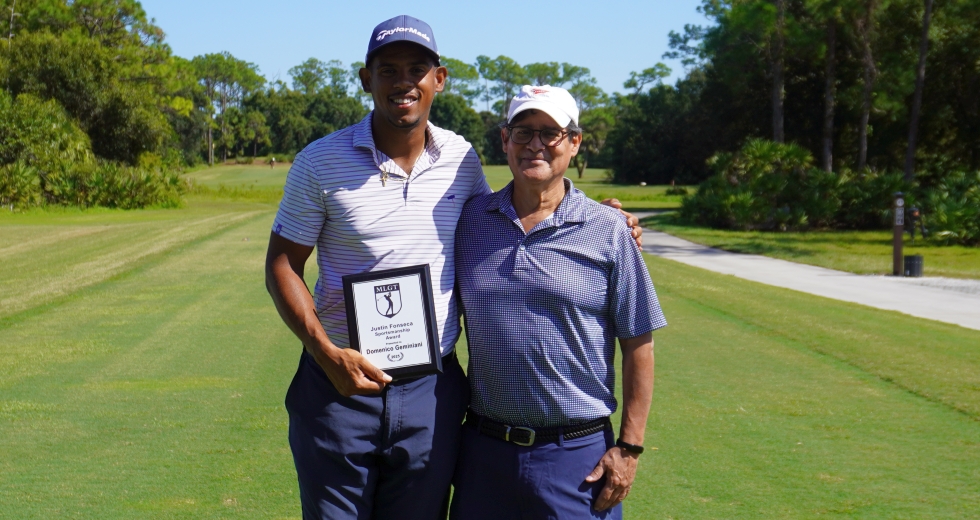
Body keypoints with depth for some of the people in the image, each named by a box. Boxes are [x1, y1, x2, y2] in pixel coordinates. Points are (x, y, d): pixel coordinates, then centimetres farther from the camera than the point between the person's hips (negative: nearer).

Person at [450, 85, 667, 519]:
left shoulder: (608, 230, -2)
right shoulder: (470, 219, 6)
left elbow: (638, 344, -1)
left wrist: (629, 448, -4)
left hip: (577, 454, -2)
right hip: (483, 449, 3)